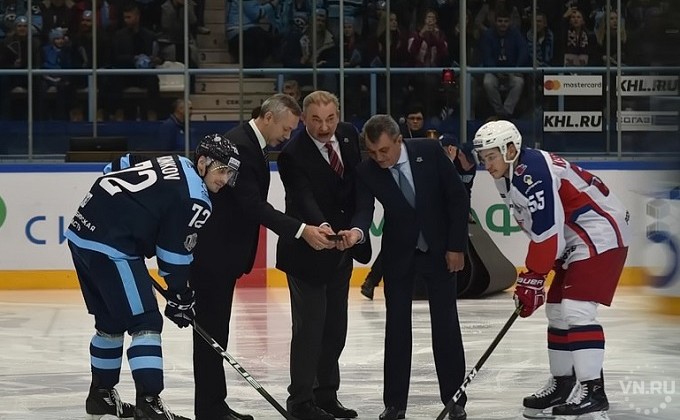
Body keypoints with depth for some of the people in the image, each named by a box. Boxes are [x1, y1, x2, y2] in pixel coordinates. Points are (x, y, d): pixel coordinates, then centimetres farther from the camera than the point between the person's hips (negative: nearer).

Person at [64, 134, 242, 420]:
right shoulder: (195, 200, -9)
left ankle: (101, 395, 33)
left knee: (111, 320, 22)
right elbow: (174, 254, -6)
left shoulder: (173, 164, 17)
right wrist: (180, 297, 7)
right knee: (145, 322, -7)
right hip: (111, 248, -10)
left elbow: (114, 170, 26)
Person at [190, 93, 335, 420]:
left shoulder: (250, 143, 13)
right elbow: (253, 206, -25)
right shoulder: (239, 145, -19)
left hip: (225, 251, 10)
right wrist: (301, 230, -28)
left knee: (216, 331, 13)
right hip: (212, 252, -10)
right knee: (211, 330, -6)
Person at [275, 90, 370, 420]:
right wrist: (322, 228, -52)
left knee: (336, 326, 14)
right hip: (307, 252, -7)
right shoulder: (294, 155, -22)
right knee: (309, 326, -5)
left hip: (341, 247, 7)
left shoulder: (349, 136, -2)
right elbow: (304, 199, -34)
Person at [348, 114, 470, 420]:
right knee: (397, 326, 3)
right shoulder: (366, 172, -14)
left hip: (440, 249, -1)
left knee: (446, 323, 1)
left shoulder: (429, 152, -18)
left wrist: (456, 246, -11)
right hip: (398, 253, 1)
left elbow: (458, 197, -11)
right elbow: (364, 210, -22)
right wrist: (356, 231, -46)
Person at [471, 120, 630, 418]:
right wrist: (534, 276, 12)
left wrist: (531, 280, -19)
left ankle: (592, 390, -19)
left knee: (576, 309, -18)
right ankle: (563, 383, 22)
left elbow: (546, 230, -24)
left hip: (601, 234, -11)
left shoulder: (531, 172, -22)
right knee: (557, 311, 13)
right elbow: (539, 228, 18)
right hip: (572, 241, 11)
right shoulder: (508, 179, 10)